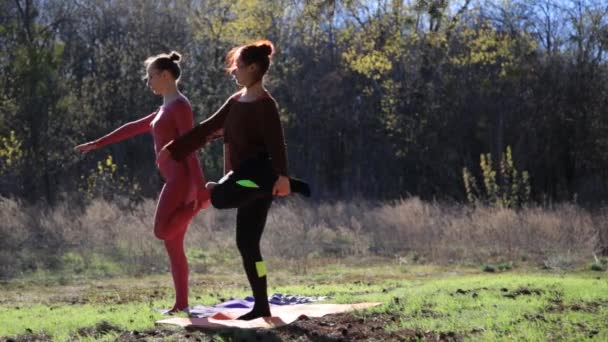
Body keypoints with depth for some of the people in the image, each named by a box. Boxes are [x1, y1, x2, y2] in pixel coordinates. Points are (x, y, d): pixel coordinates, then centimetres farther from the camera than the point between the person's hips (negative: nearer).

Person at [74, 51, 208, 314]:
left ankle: (203, 200, -8)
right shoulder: (165, 109, 22)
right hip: (175, 180, 10)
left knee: (162, 232, -23)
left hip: (182, 178, -10)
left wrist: (200, 189, -21)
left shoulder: (180, 105, -8)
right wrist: (97, 144, 32)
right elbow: (132, 128, 29)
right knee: (173, 245, 4)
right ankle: (181, 303, 3)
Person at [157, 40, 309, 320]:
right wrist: (173, 150, 16)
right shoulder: (236, 101, 15)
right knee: (247, 244, 7)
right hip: (247, 178, 8)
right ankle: (261, 306, 12)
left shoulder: (265, 104, -11)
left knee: (220, 197, -31)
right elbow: (208, 128, 18)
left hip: (260, 174, -8)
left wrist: (282, 176, -35)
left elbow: (276, 143, -22)